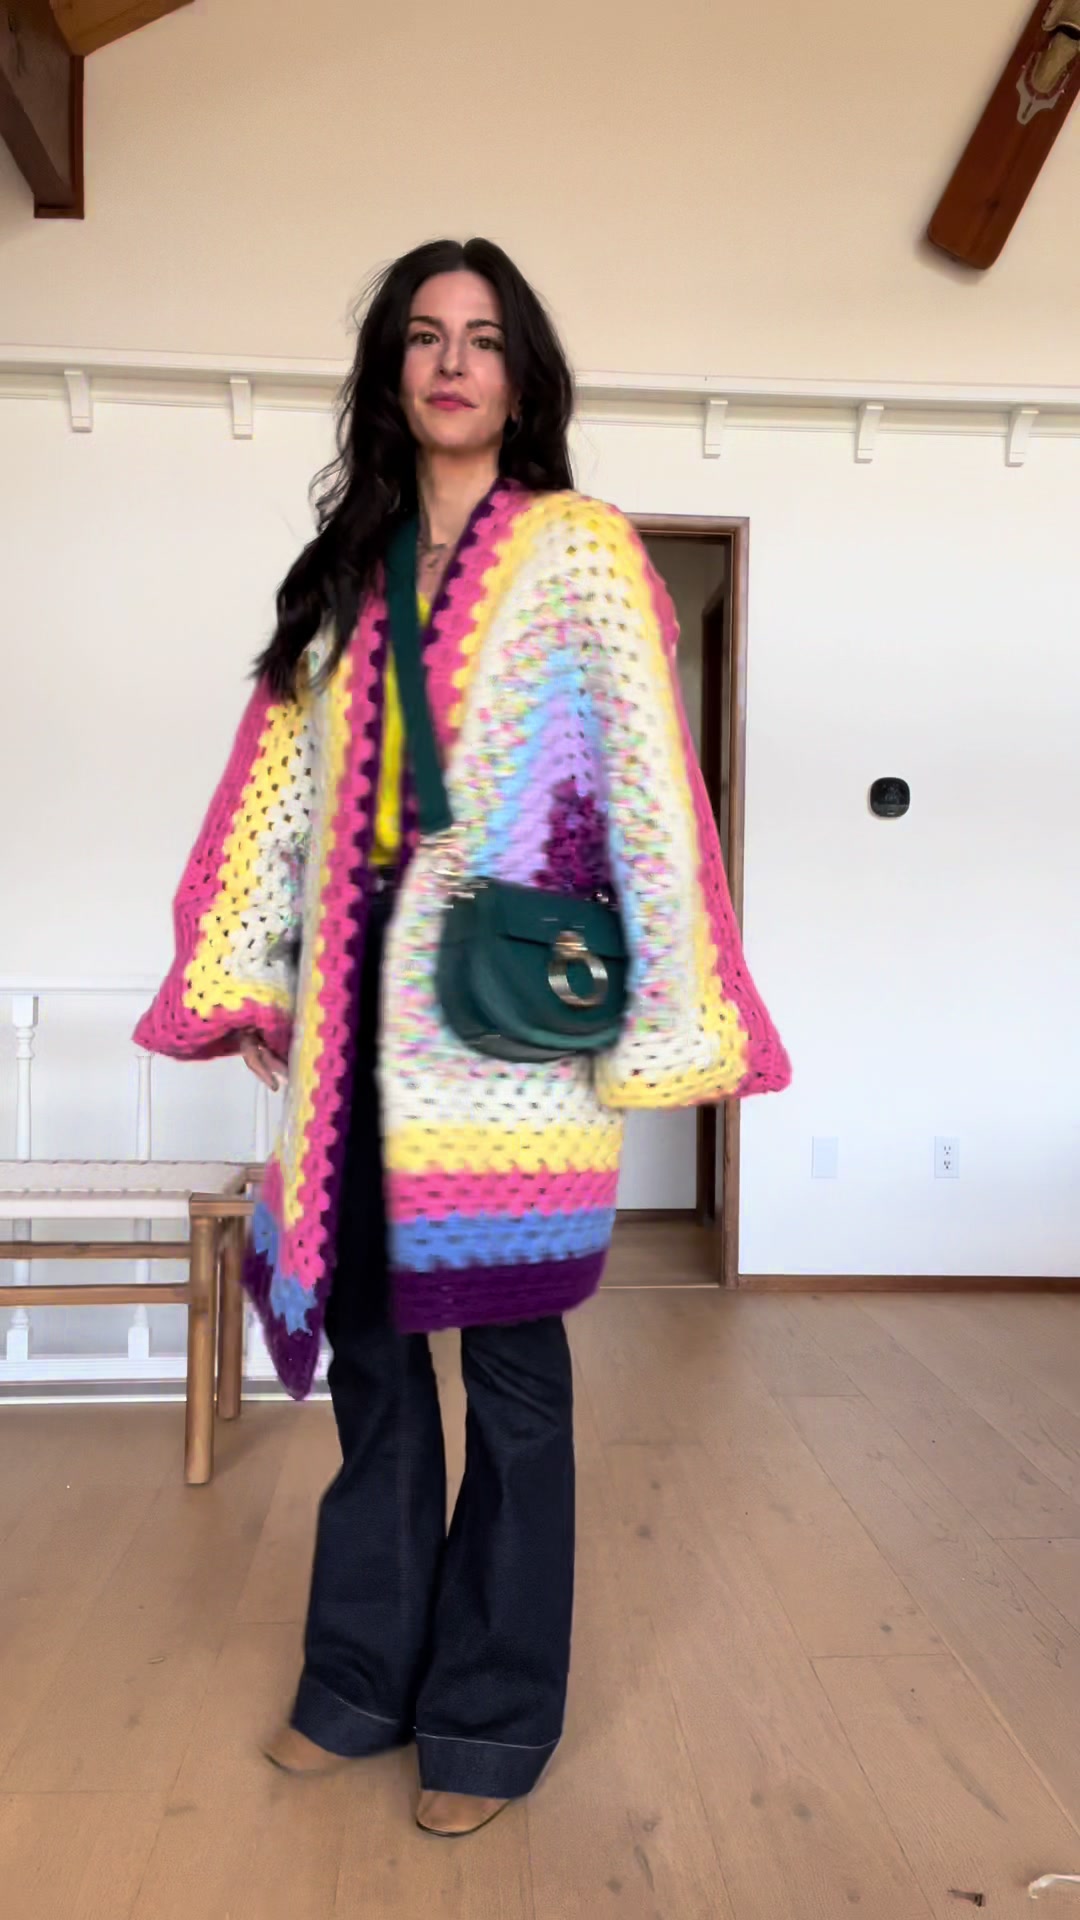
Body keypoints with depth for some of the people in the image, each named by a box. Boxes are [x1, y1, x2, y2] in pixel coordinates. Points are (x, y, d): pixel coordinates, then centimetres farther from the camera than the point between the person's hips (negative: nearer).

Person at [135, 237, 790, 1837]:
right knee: (368, 1346, 12)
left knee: (512, 1372, 4)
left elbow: (649, 788, -5)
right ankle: (364, 1678, 31)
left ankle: (493, 1717, 24)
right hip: (364, 1019, 5)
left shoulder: (580, 550, 2)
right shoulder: (347, 572, 16)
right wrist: (243, 976, 6)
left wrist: (664, 1022, -10)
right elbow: (282, 787, 13)